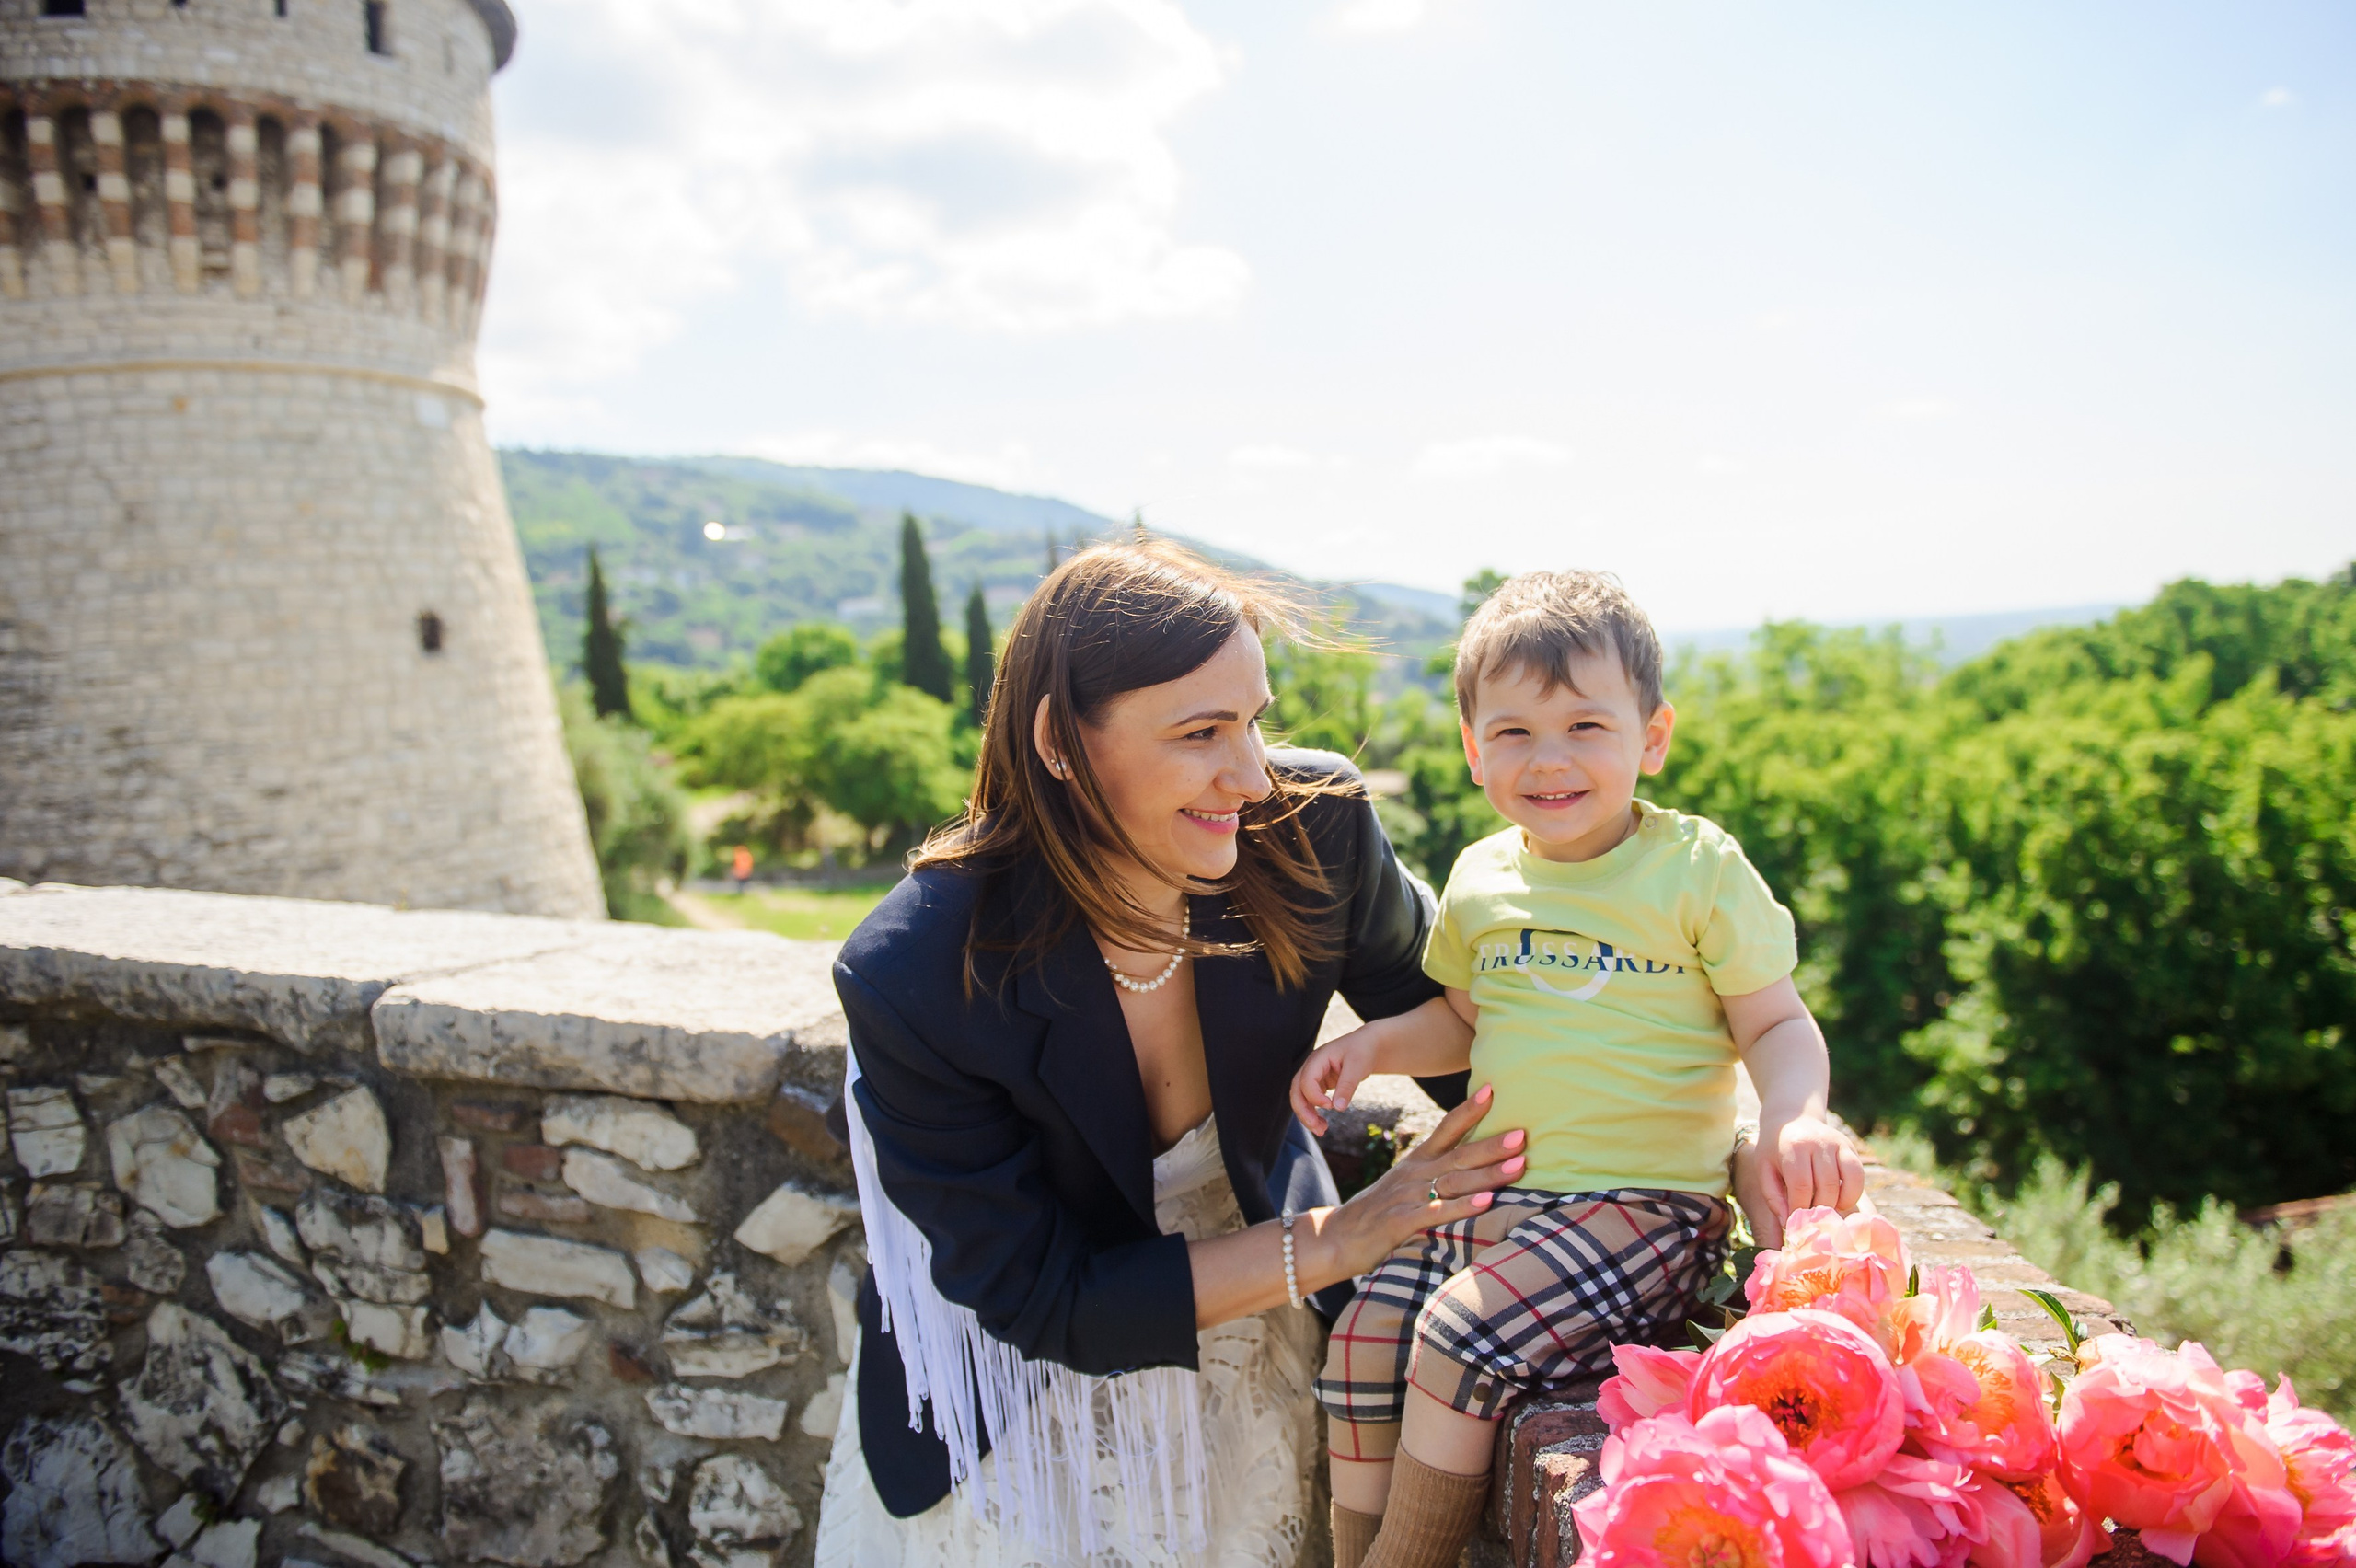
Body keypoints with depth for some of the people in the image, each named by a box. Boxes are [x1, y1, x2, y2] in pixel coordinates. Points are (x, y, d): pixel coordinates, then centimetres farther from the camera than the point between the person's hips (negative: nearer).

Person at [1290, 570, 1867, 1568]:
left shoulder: (1697, 868, -5)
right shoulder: (1480, 880, 9)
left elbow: (1776, 1023, -3)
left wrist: (1796, 1114, -24)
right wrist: (1375, 1044, 5)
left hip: (1643, 1204, -5)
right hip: (1487, 1196, 6)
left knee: (1460, 1336, -22)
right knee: (1360, 1346, -6)